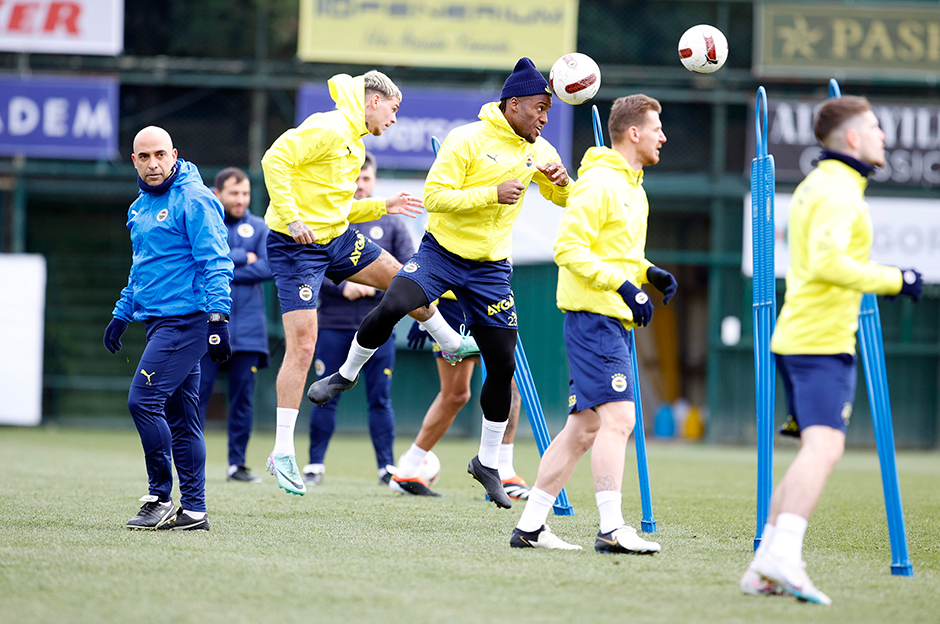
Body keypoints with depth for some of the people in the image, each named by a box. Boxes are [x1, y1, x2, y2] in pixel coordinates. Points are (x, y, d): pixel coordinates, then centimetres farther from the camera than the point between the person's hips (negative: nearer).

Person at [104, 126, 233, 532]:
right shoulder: (140, 208, 18)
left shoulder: (193, 200, -10)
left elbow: (216, 264, -15)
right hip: (160, 322, 9)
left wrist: (218, 317, -21)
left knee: (144, 400, -16)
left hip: (186, 319, -9)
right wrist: (122, 313, 26)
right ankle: (193, 510, 9)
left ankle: (160, 498, -9)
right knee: (180, 418, 8)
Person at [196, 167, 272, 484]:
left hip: (247, 328, 2)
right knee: (198, 393, -6)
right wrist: (242, 258, -7)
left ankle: (237, 463, 9)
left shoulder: (260, 228, 10)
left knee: (243, 397, 2)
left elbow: (268, 267, -4)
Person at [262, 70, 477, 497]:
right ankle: (283, 453, -6)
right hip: (297, 247, -9)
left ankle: (452, 343, 42)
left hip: (337, 238, 9)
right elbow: (275, 160, -25)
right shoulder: (327, 129, -15)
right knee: (302, 345, -11)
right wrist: (291, 218, -29)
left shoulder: (355, 143, 15)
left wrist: (383, 206, 16)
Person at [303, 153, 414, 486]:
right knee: (326, 397, 1)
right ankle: (316, 464, 10)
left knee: (381, 398, -1)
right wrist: (342, 287, -12)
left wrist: (375, 287, -10)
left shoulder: (391, 223, 9)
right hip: (333, 324, 0)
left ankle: (387, 467, 2)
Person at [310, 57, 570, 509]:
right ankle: (345, 374, 0)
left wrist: (561, 181, -7)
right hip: (441, 251, -4)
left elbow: (563, 200, 17)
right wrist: (492, 194, -28)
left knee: (502, 365, 0)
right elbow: (434, 195, -19)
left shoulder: (537, 150, 4)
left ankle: (488, 462, 16)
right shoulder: (467, 140, -13)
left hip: (491, 267, 4)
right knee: (390, 307, -28)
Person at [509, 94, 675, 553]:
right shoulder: (599, 183, -12)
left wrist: (649, 273, 10)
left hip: (615, 320, 10)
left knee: (584, 426, 10)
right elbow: (569, 248, -18)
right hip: (593, 314, -10)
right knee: (618, 417, -15)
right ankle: (612, 529, -16)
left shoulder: (631, 185, 19)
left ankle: (530, 526, 13)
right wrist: (624, 285, -23)